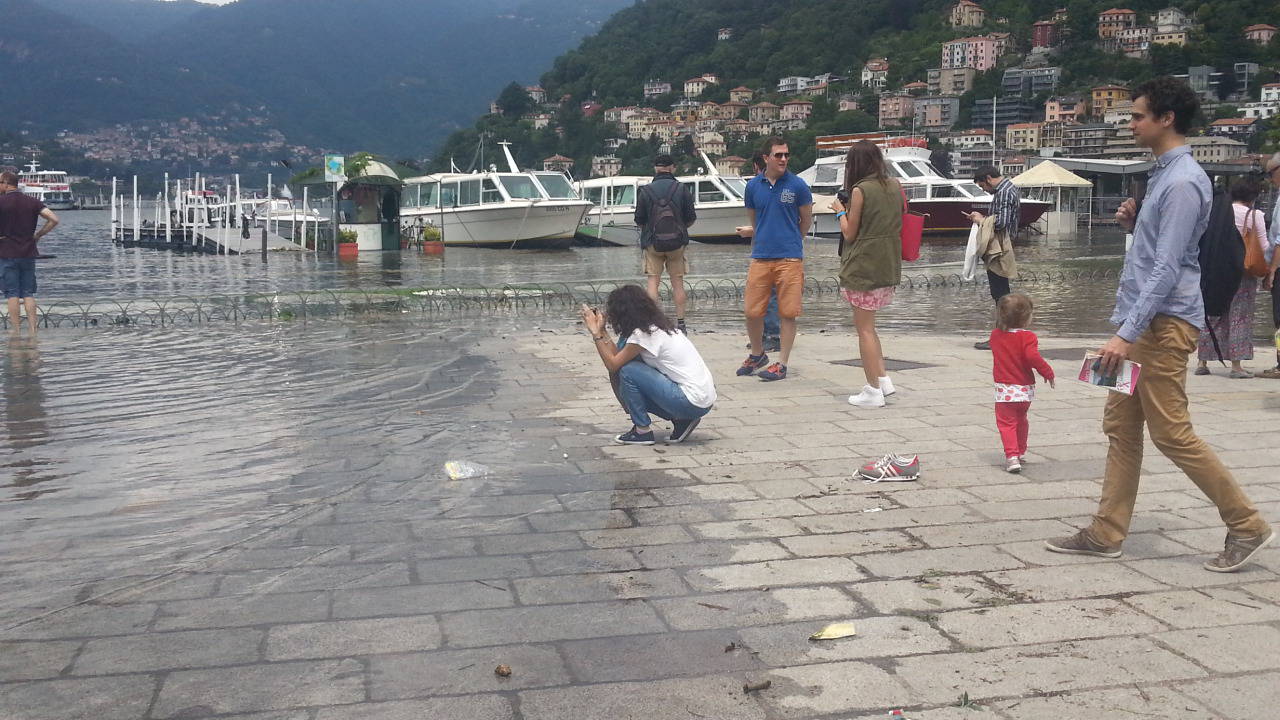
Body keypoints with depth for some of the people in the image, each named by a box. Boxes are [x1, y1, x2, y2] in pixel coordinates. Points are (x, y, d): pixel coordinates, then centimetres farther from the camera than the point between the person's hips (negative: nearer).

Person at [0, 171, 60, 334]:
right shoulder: (32, 202, 6)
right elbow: (54, 219, -2)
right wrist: (38, 235, 5)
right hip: (28, 253, 4)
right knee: (28, 293, 7)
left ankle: (15, 329, 0)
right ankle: (32, 329, 3)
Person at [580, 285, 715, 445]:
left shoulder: (643, 334, -14)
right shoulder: (655, 325, 12)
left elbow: (613, 364, -9)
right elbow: (618, 357, 13)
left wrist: (596, 333, -4)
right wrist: (602, 331, 11)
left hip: (694, 402, -9)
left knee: (627, 372, -10)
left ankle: (642, 431, 3)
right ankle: (681, 420, 12)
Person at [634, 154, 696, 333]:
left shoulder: (646, 190, -3)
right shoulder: (682, 189, -2)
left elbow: (639, 220, 1)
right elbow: (691, 218, 2)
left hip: (653, 242, -1)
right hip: (677, 242, 1)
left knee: (653, 281, 3)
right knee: (678, 282, 6)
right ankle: (680, 323, 6)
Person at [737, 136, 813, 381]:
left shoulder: (797, 185, -2)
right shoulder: (754, 186, 7)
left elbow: (806, 220, 10)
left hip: (789, 258, -3)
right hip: (760, 258, 3)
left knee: (787, 313, 0)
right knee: (751, 311, 4)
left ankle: (781, 364, 9)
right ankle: (757, 355, 27)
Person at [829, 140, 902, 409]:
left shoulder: (860, 190, -12)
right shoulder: (895, 186, 8)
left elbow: (849, 234, -9)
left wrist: (840, 211, 8)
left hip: (864, 267, -7)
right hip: (889, 266, 7)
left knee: (864, 327, 0)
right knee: (867, 324, 19)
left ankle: (873, 390, 2)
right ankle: (883, 379, 15)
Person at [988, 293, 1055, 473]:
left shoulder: (995, 335, 1)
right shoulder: (1027, 337, -13)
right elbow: (1033, 357, -25)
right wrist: (1047, 372, -12)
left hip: (1005, 390, 1)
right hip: (1025, 389, 0)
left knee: (1006, 423, 0)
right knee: (1021, 421, 21)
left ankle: (1012, 455, -17)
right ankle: (1021, 452, 32)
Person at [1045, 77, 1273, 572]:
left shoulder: (1183, 182, -16)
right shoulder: (1162, 174, 15)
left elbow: (1167, 268, -22)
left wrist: (1127, 333, -24)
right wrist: (1134, 223, 6)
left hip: (1163, 325, -10)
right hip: (1143, 324, 10)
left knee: (1172, 434, -5)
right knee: (1120, 427, 10)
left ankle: (1247, 526, 7)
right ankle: (1106, 534, 16)